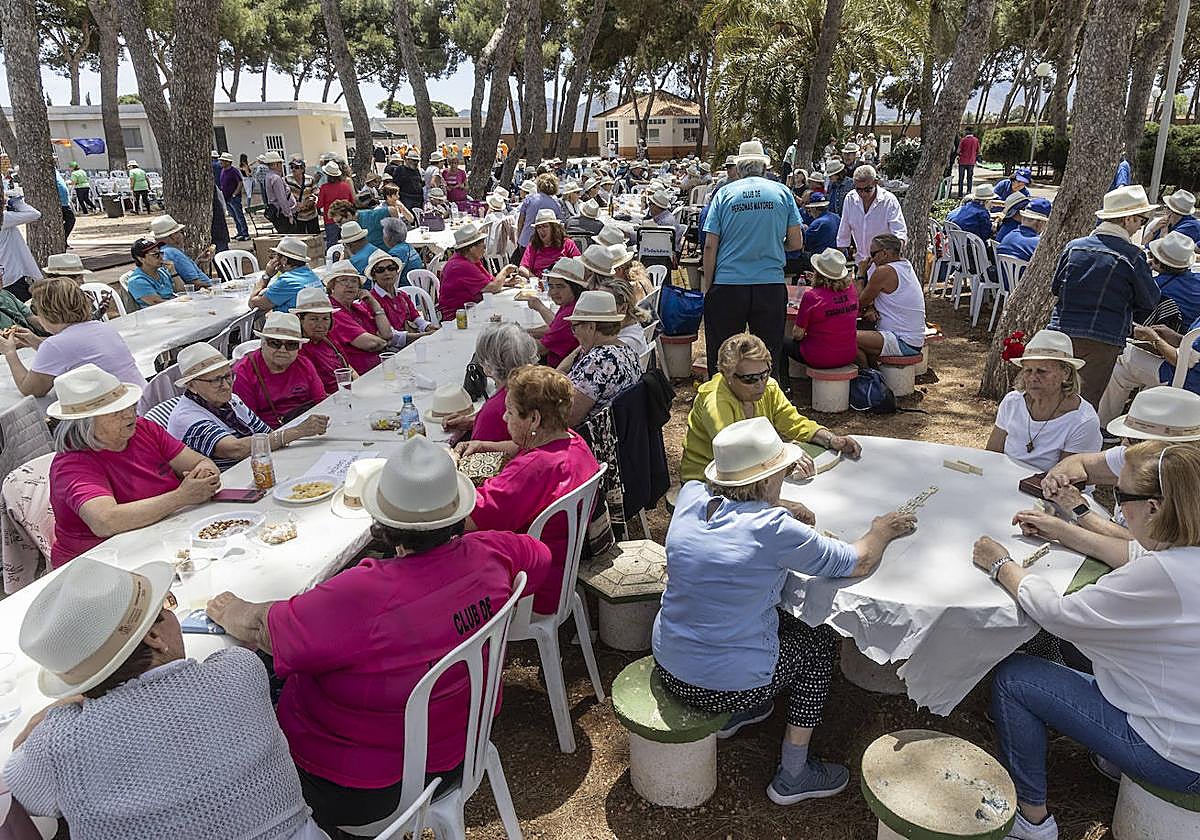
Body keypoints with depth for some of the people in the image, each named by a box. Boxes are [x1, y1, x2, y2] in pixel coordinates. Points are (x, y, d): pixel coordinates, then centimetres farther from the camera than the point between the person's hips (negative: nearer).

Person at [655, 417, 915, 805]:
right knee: (820, 641, 18)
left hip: (666, 666, 7)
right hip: (728, 685, -6)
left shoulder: (691, 496, -7)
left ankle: (733, 713, 39)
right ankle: (792, 778, 25)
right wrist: (883, 529, 10)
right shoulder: (774, 531, -24)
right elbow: (859, 563, -9)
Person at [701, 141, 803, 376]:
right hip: (771, 284, 1)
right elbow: (796, 243, 7)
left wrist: (708, 286, 6)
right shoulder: (783, 193, 6)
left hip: (727, 285, -1)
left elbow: (710, 246, 0)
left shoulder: (724, 193, 4)